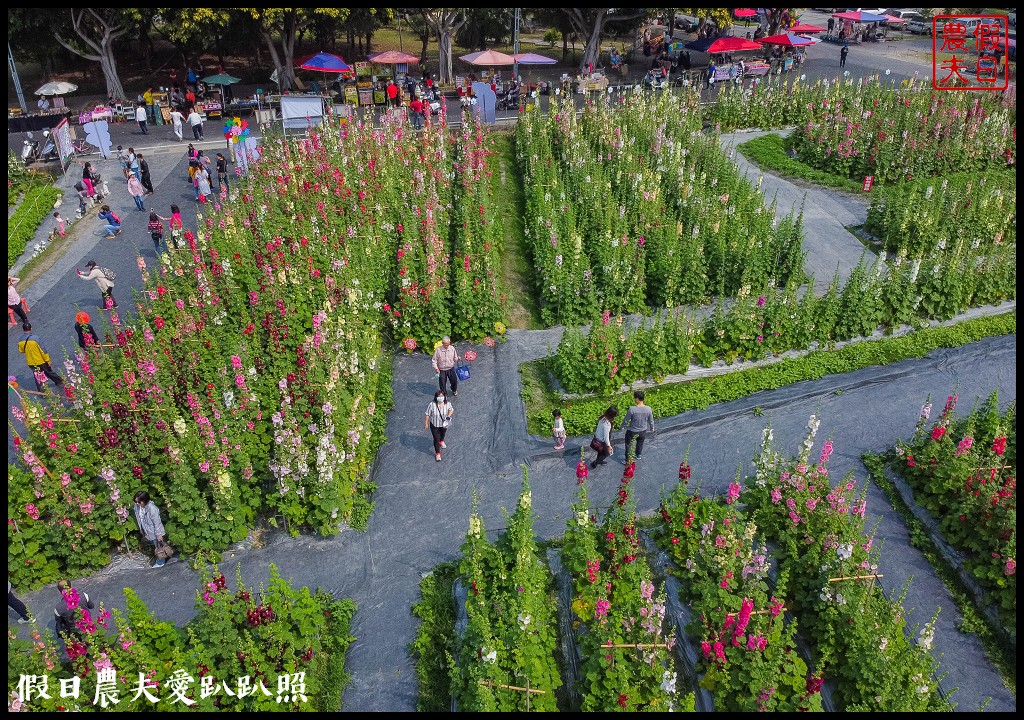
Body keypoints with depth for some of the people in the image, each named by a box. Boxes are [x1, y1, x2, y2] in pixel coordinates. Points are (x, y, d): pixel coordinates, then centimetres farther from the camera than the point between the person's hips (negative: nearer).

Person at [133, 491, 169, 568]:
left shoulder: (152, 508, -34)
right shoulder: (137, 506, -12)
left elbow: (157, 523, -25)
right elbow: (139, 519, 5)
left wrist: (159, 534, -17)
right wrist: (142, 530, 14)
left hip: (155, 533, -7)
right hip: (148, 532, 7)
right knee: (155, 547, 27)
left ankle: (160, 562, 34)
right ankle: (159, 559, 47)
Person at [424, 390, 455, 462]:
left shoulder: (448, 404, -22)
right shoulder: (432, 405, -29)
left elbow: (451, 410, 0)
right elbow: (427, 414, -16)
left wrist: (449, 415, -19)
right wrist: (426, 423, -9)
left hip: (444, 424, 3)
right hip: (434, 425, -3)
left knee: (443, 434, 32)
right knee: (436, 439, 6)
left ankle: (441, 441, 67)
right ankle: (437, 453, 27)